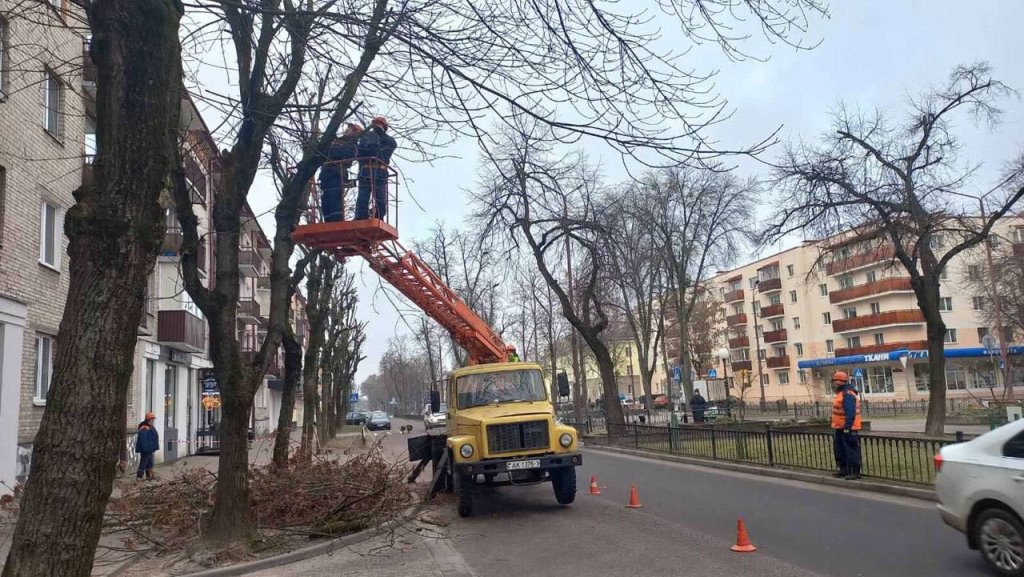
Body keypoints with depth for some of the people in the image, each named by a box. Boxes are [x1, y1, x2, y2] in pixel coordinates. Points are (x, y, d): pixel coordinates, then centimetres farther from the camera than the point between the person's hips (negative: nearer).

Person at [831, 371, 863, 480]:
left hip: (848, 428, -11)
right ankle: (843, 469, 27)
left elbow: (850, 413, -25)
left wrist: (847, 428, -25)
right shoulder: (841, 393, 13)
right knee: (839, 449, 17)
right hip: (840, 428, 11)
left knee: (851, 450, -4)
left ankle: (855, 472, 3)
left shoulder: (847, 394, -20)